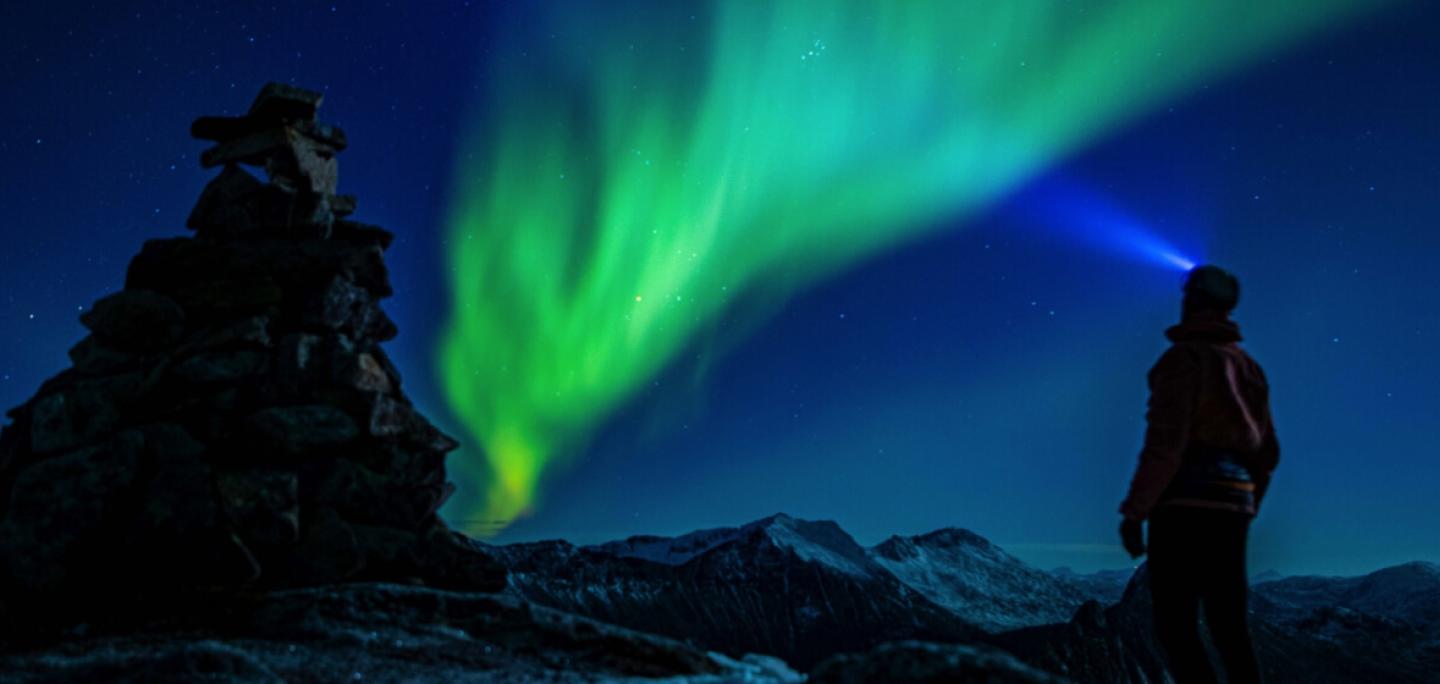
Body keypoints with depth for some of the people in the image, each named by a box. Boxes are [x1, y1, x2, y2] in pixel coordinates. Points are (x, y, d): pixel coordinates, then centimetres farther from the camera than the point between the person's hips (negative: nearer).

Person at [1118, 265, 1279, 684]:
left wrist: (1133, 511, -14)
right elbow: (1266, 454, 20)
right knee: (1230, 628, 10)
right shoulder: (1247, 369, 18)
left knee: (1176, 626, -6)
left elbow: (1165, 442, -17)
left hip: (1183, 505, -8)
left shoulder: (1183, 358, -7)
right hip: (1230, 505, 8)